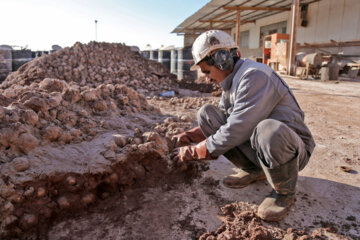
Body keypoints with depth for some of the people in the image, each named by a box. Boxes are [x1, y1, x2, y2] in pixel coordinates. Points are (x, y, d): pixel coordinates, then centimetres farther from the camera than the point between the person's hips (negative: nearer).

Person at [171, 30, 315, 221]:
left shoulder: (254, 76, -25)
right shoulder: (231, 81, 5)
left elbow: (235, 132, -29)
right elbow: (222, 120, 14)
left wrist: (193, 152, -18)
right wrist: (188, 137, 4)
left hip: (293, 148, -8)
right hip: (255, 142, 8)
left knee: (268, 131, -43)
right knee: (206, 113, -4)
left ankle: (285, 192, -10)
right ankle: (254, 170, 7)